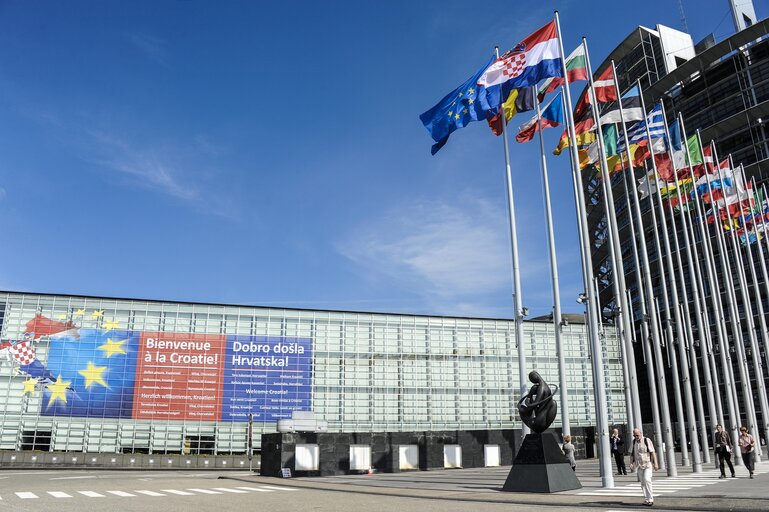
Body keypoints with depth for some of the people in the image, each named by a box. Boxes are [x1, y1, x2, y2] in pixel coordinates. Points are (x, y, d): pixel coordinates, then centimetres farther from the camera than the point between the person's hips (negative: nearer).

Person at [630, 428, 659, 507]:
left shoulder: (647, 440, -7)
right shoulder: (634, 442, 8)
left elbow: (653, 452, -8)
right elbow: (632, 453, 13)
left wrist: (655, 463, -13)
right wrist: (631, 463, 4)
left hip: (648, 464, -5)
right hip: (639, 465, 5)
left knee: (647, 480, -18)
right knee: (642, 483, 5)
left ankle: (650, 499, -11)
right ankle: (646, 499, 13)